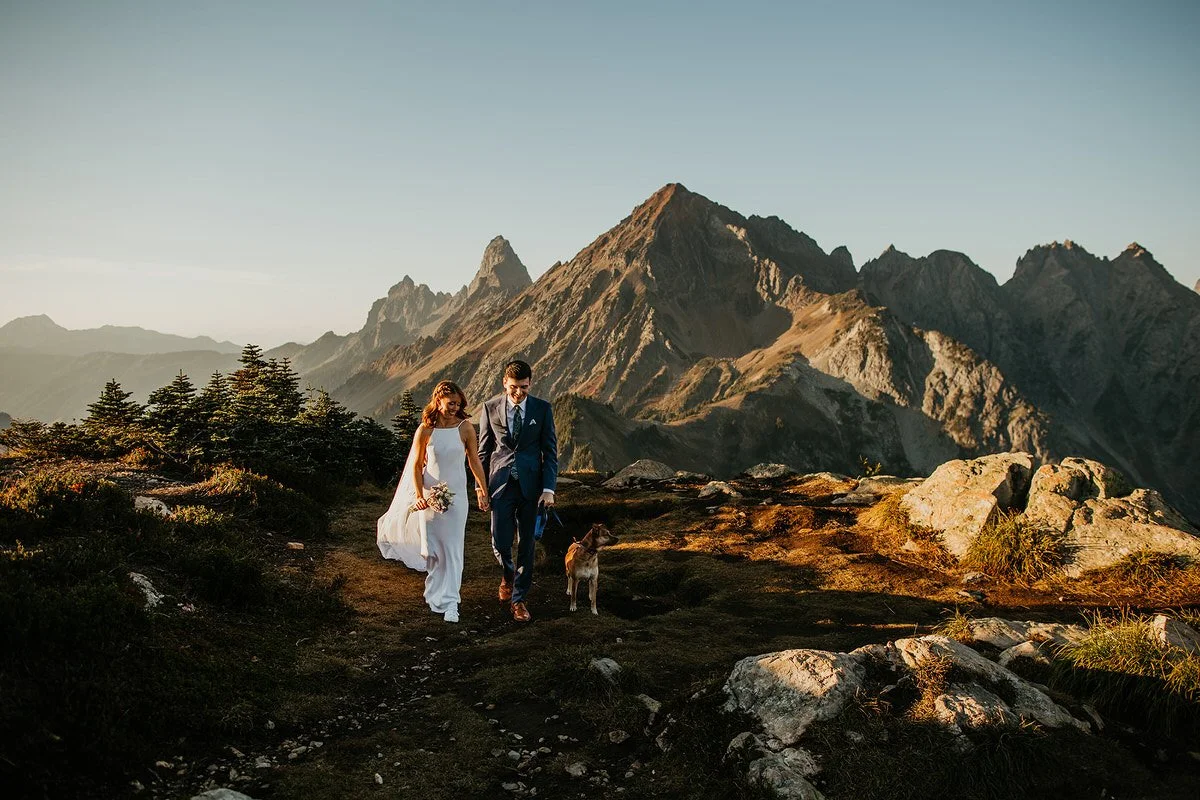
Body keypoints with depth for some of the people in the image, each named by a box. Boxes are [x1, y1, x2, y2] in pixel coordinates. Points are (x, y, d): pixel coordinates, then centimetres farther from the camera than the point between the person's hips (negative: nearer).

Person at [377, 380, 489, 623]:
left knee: (452, 548, -2)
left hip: (456, 496, 0)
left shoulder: (465, 427, -5)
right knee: (432, 548, 11)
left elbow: (474, 461, 3)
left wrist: (483, 490, 5)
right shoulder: (425, 430, -6)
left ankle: (449, 602, 3)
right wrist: (419, 495, -10)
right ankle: (437, 595, 33)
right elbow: (416, 466, 0)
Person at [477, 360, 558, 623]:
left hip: (530, 484, 0)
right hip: (501, 483, 0)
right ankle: (508, 574, 32)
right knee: (500, 541, -2)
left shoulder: (542, 409, -1)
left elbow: (550, 451, 0)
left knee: (526, 543, 6)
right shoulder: (490, 408, 0)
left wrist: (549, 488, -8)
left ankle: (519, 598, 19)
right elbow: (483, 450, 6)